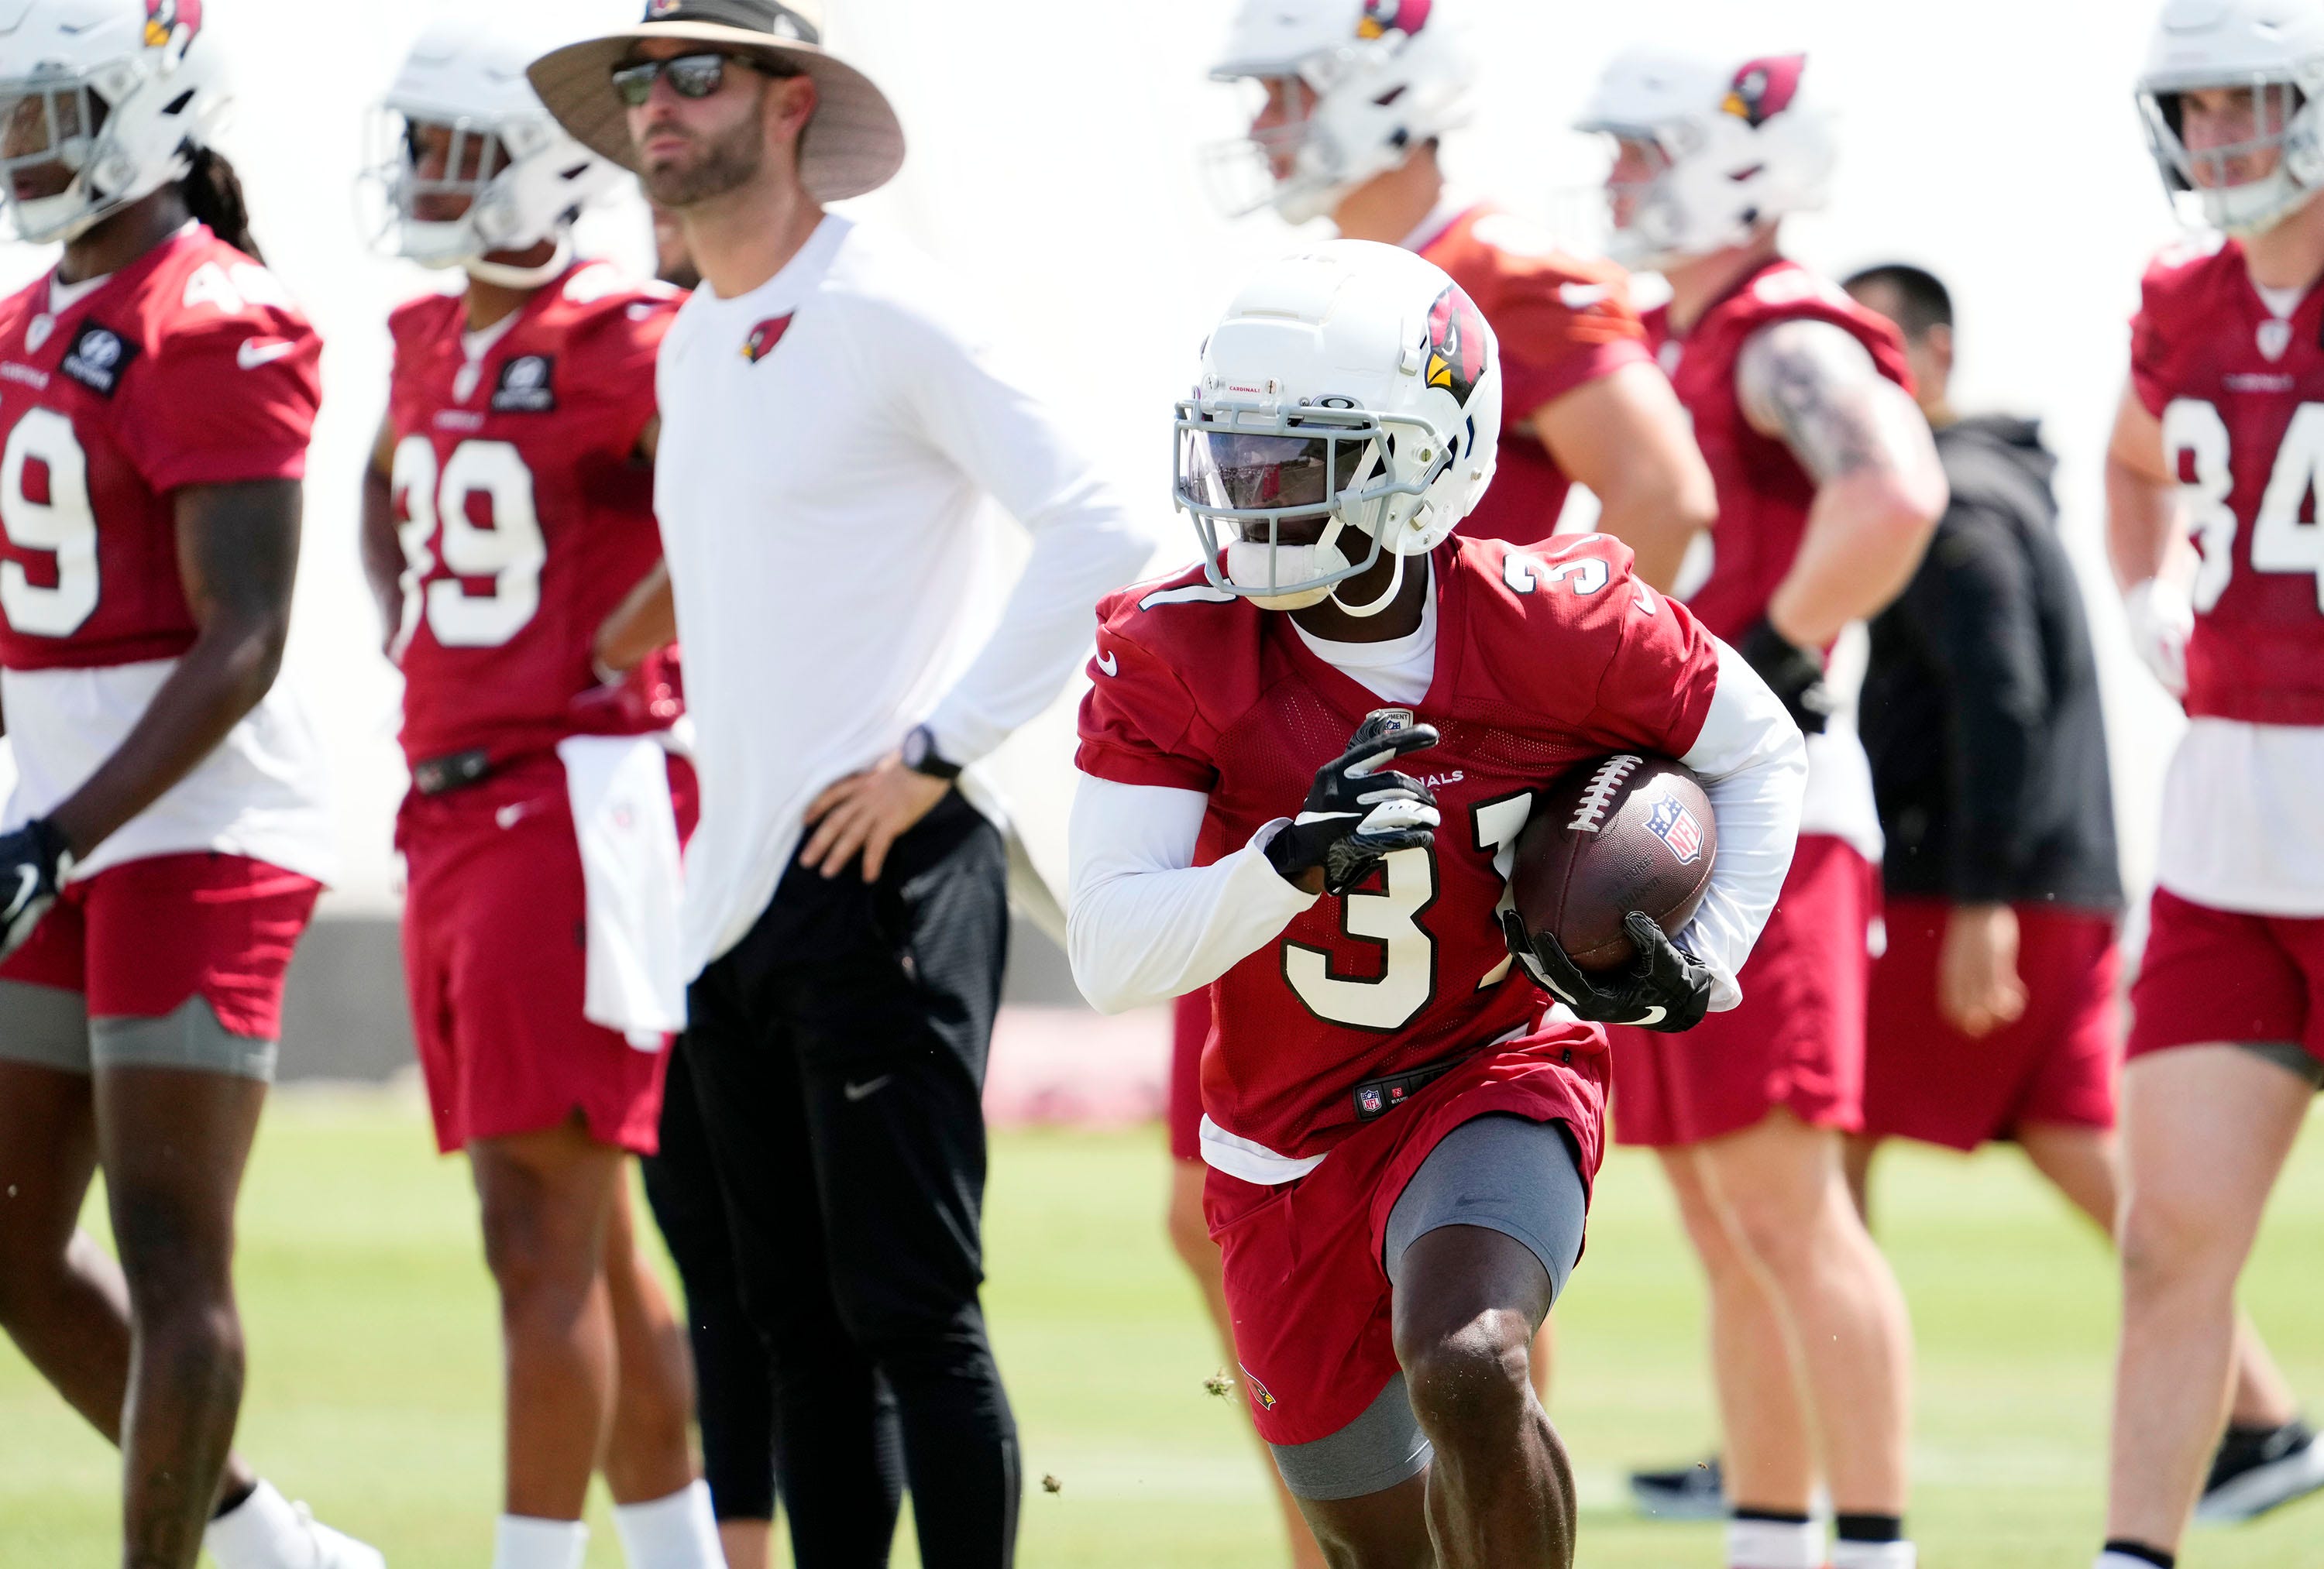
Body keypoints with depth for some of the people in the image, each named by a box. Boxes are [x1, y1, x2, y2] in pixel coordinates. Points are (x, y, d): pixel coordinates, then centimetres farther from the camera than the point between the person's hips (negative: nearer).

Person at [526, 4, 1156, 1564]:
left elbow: (1102, 533, -17)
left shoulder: (887, 315, -10)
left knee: (910, 1306, -9)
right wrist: (724, 824, 18)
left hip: (877, 877, -9)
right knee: (802, 1325, 10)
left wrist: (938, 750, -17)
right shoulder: (691, 348, 16)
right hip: (739, 891, 9)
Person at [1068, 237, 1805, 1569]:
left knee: (1465, 1373, -33)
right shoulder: (1176, 658, -15)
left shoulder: (1551, 630, -17)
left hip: (1494, 1084, -3)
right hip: (1290, 1146, 3)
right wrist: (1292, 861, -37)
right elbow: (1111, 958, -21)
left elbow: (1762, 753, 2)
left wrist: (1704, 961, -12)